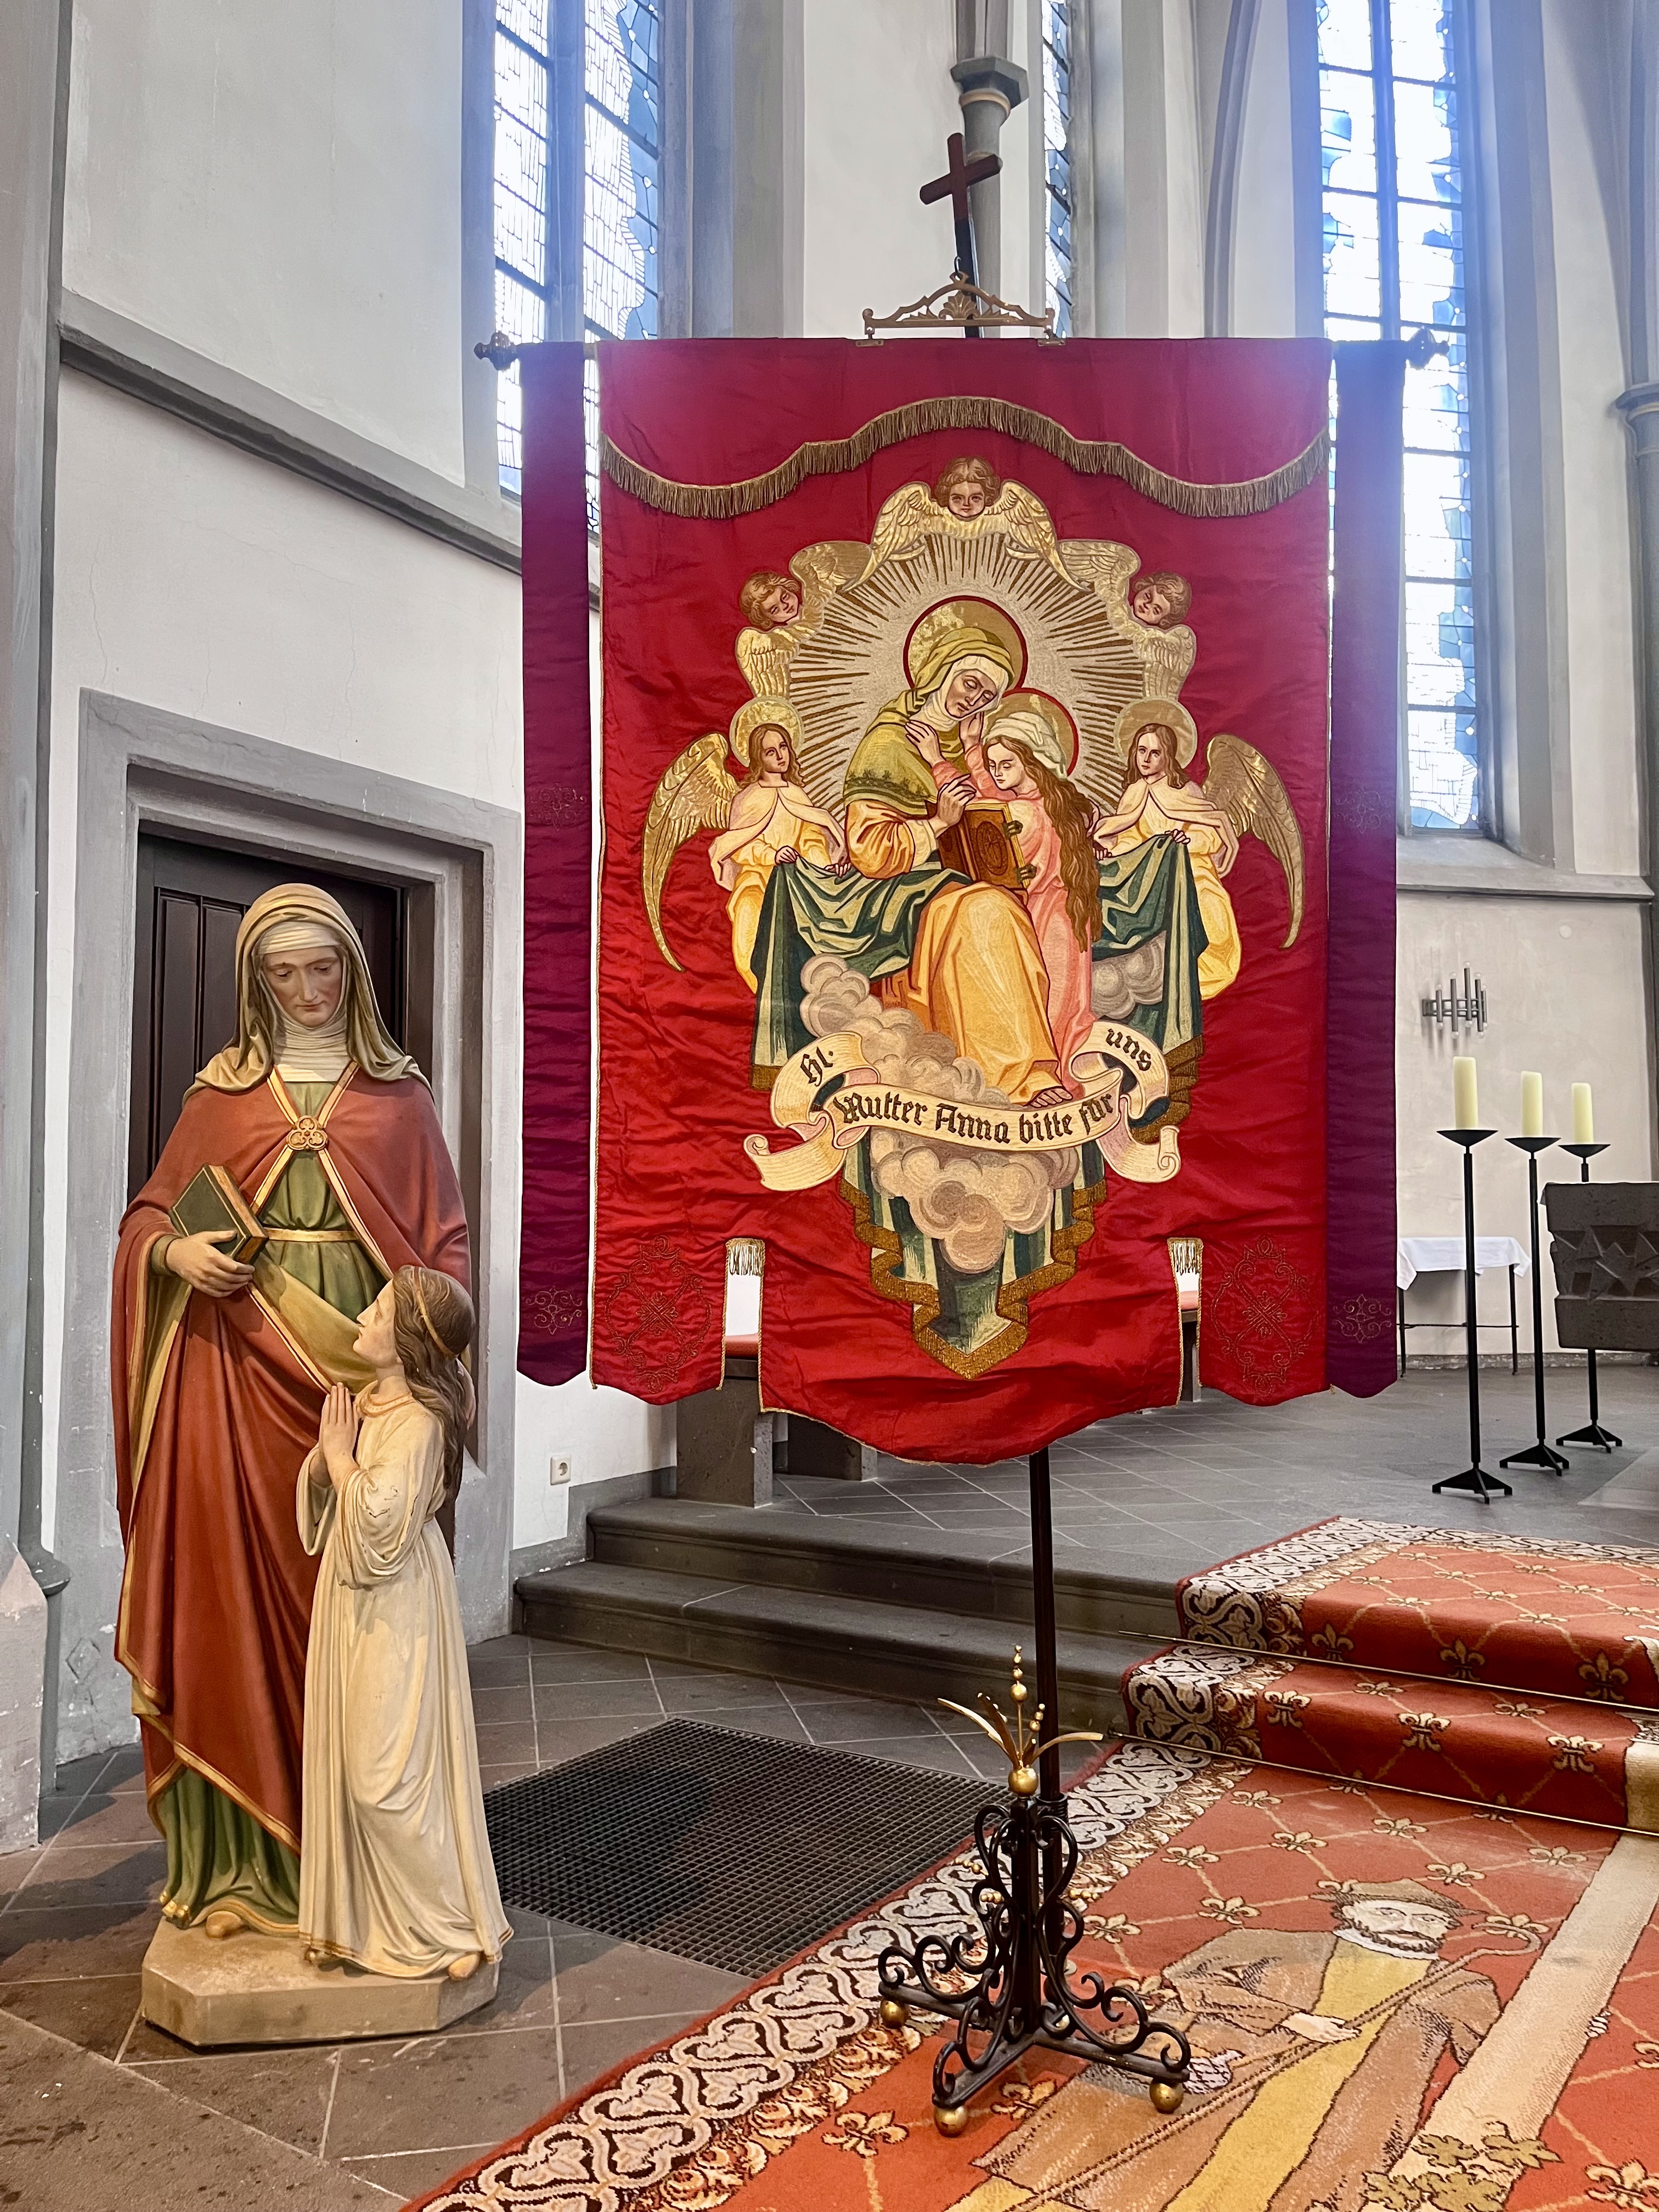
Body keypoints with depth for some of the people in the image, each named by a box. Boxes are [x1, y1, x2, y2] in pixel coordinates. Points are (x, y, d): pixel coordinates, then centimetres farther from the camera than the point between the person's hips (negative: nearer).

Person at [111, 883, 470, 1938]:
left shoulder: (400, 1093, 9)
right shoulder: (222, 1093, 11)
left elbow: (445, 1236, 6)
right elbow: (147, 1215, 14)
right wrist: (173, 1253, -9)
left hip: (366, 1365, 0)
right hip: (240, 1372, 1)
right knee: (237, 1600, 2)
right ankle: (241, 1861, 13)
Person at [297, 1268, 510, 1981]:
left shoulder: (418, 1422, -21)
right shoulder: (362, 1403, 5)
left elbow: (378, 1523, -26)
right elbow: (318, 1500, 12)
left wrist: (341, 1453, -17)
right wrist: (328, 1448, -6)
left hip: (395, 1613, -9)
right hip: (351, 1602, 9)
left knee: (389, 1772, -1)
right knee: (351, 1760, 16)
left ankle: (446, 1926, 15)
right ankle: (364, 1916, 32)